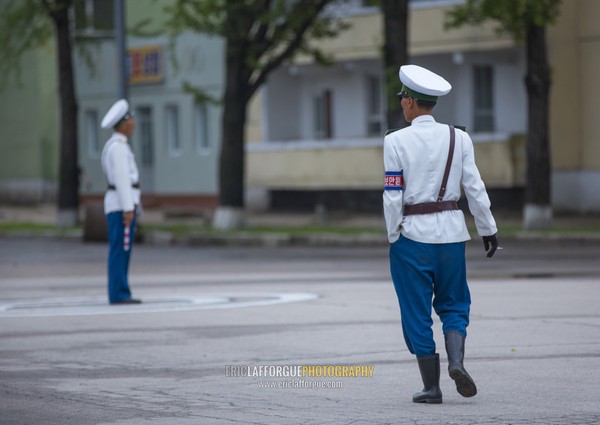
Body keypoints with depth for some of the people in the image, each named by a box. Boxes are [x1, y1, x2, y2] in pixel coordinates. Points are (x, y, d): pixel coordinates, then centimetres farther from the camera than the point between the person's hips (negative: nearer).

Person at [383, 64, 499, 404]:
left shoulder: (396, 142, -8)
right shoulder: (458, 138, 0)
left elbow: (393, 197, -9)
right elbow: (475, 188, 1)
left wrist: (393, 236, 1)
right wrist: (488, 229, 9)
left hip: (412, 232, -3)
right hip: (451, 231, 3)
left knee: (417, 311, 6)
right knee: (453, 303, 16)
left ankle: (432, 387, 6)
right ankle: (457, 360, -9)